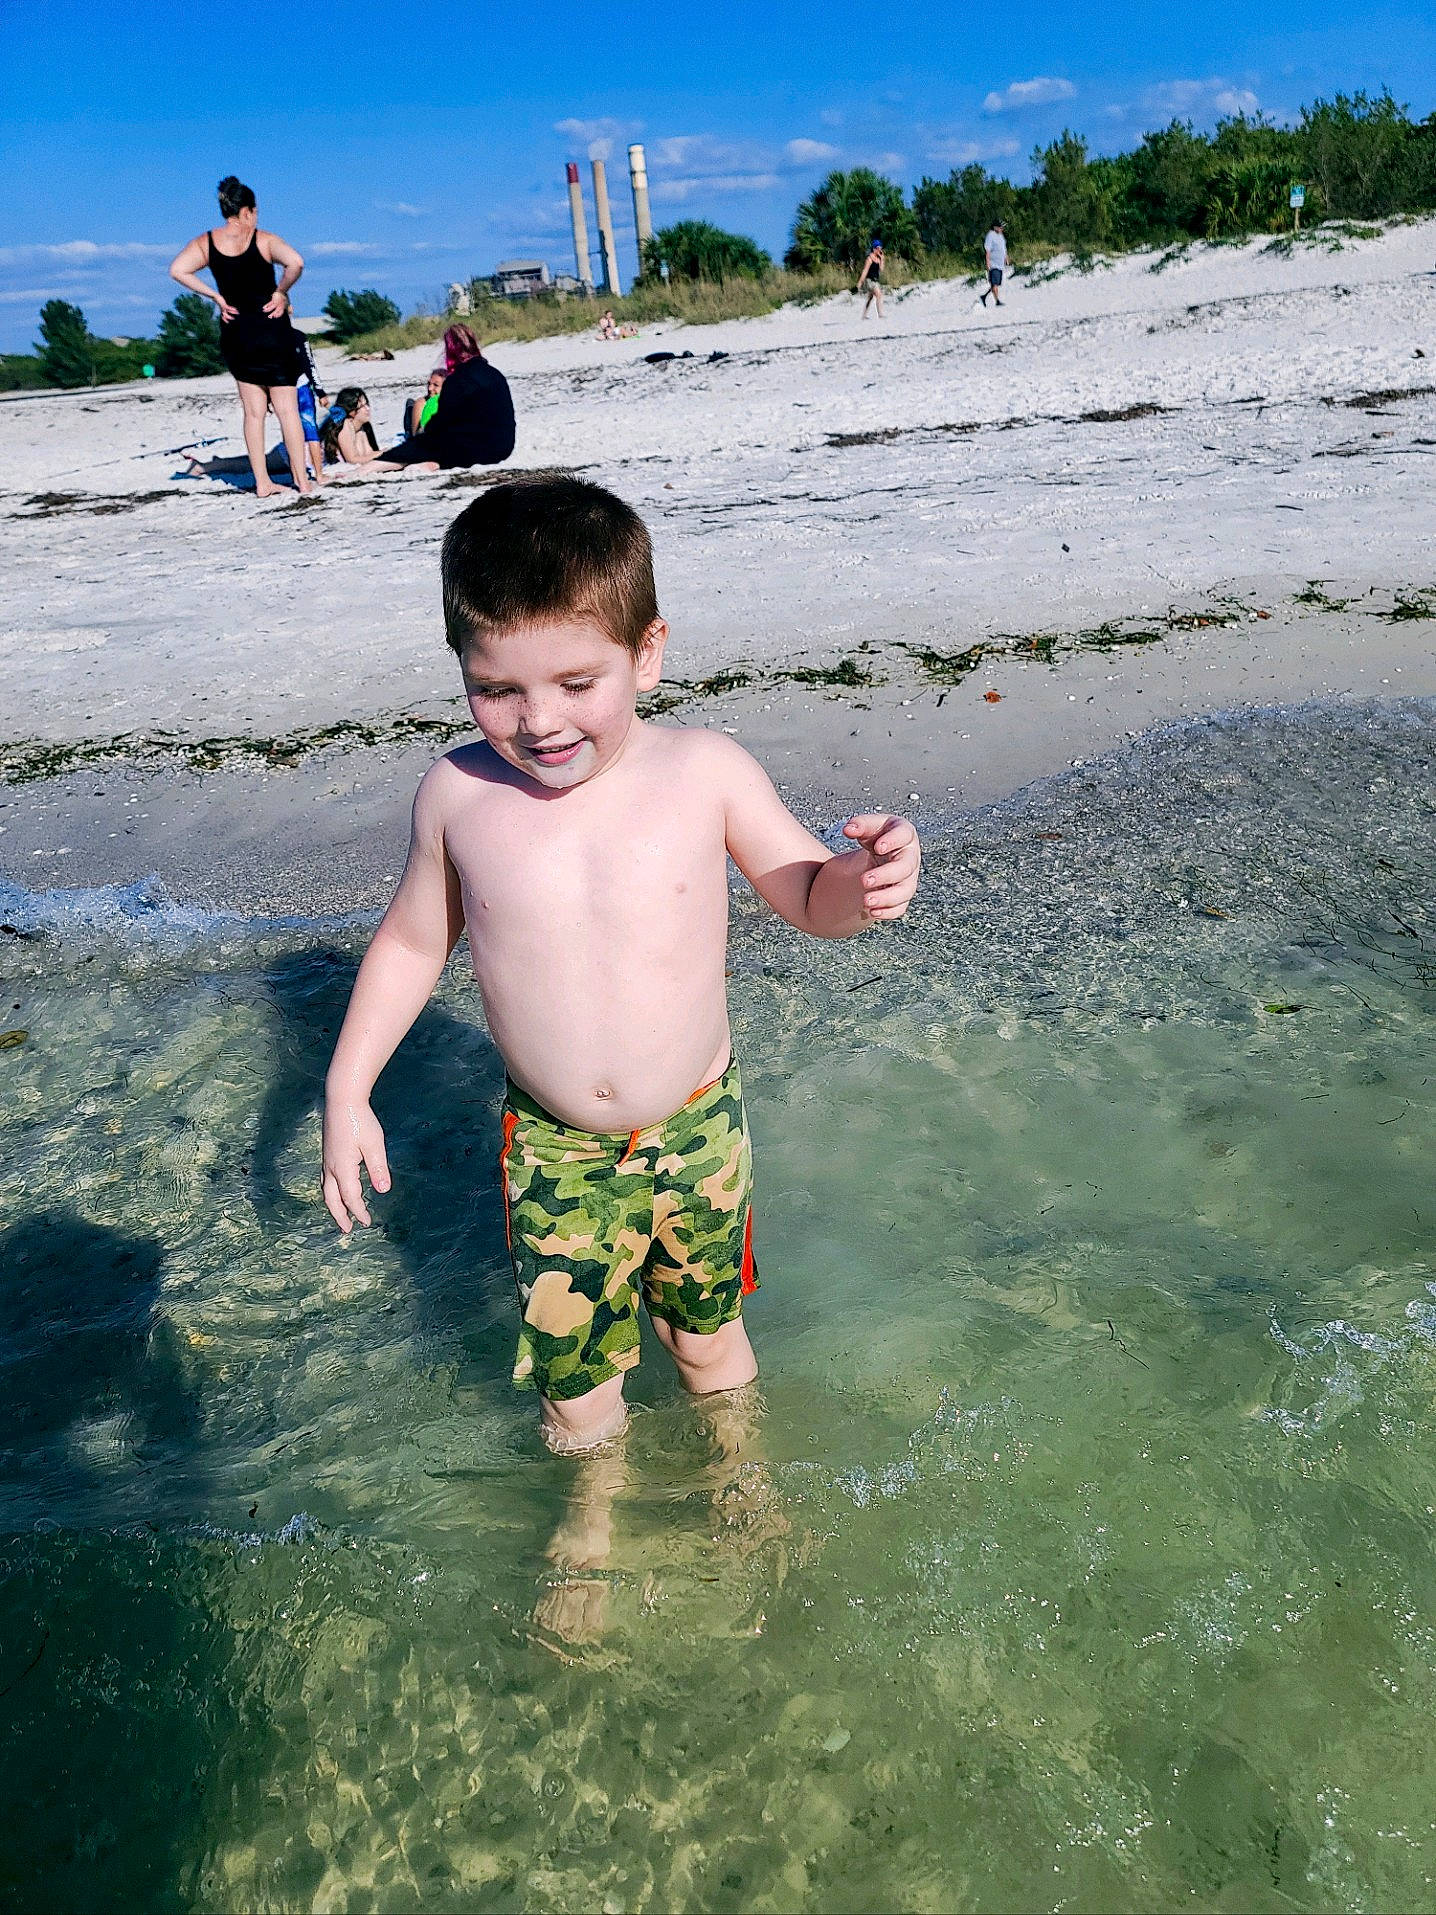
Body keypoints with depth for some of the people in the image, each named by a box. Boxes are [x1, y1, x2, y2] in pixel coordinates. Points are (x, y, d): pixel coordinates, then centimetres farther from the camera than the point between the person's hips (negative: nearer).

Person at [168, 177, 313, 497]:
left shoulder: (206, 241, 4)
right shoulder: (264, 240, -8)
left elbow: (177, 270, -6)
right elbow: (295, 263, -24)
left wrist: (215, 296, -2)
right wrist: (281, 292, -10)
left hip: (235, 333, 4)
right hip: (272, 330, -4)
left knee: (253, 411, 10)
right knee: (287, 408, 2)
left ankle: (262, 482, 9)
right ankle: (302, 480, 3)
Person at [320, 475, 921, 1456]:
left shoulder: (704, 770, -15)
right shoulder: (458, 794, -11)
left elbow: (808, 896, -6)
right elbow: (413, 941, 3)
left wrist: (864, 881, -30)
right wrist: (347, 1091, 1)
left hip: (697, 1131, 0)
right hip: (554, 1151, 1)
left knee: (709, 1336, 21)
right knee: (570, 1364, 14)